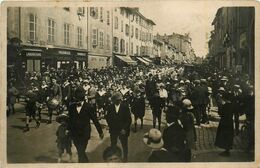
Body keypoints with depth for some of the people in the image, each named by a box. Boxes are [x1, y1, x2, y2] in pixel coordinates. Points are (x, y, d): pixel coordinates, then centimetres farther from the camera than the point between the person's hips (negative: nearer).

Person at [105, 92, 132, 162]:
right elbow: (108, 118, 3)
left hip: (123, 130, -1)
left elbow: (129, 119, -10)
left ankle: (125, 159, 32)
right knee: (113, 145, 15)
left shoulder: (125, 107, -12)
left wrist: (124, 129, -16)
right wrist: (110, 126, -7)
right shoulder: (110, 107, -5)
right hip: (113, 130, 2)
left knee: (125, 146, 13)